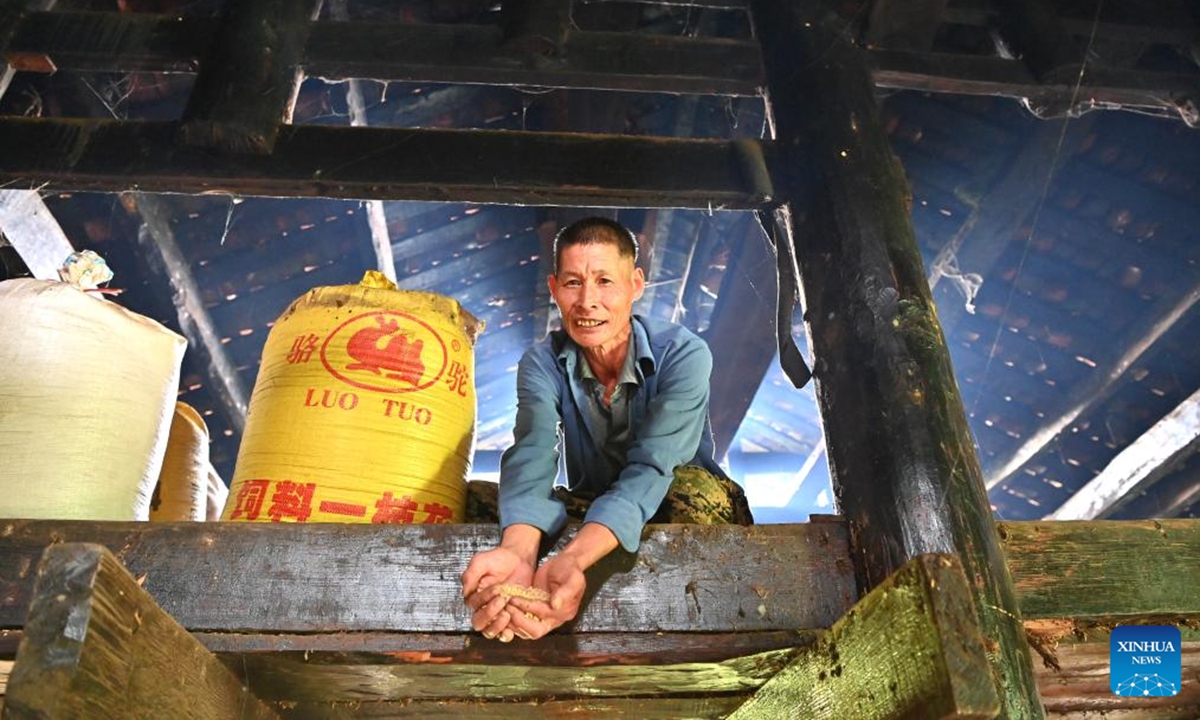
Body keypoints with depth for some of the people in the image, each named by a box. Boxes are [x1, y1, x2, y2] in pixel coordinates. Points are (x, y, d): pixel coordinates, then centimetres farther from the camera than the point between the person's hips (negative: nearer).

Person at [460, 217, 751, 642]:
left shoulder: (683, 355, -21)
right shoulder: (542, 365, -11)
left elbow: (650, 469, -36)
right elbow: (531, 459, -31)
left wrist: (571, 560, -55)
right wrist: (517, 550, -55)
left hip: (682, 513, -2)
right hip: (590, 512, 2)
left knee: (692, 485, -38)